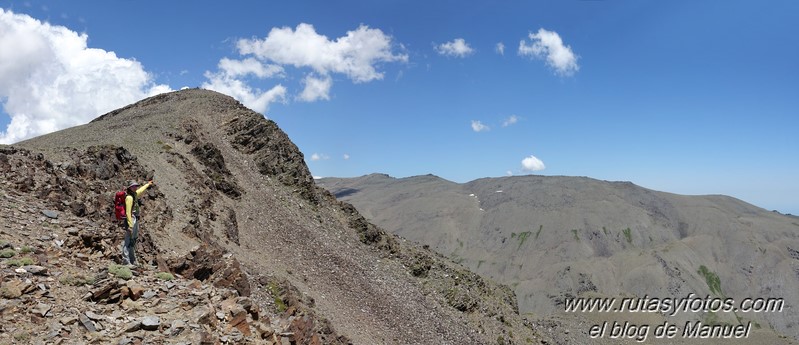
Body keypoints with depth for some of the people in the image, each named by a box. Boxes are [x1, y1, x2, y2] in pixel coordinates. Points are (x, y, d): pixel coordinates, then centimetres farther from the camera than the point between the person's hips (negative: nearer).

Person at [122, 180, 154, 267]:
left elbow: (140, 190, 38)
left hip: (135, 220, 10)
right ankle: (126, 261, -8)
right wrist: (130, 225, -22)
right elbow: (128, 212, -19)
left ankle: (133, 260, 25)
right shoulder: (129, 197, -15)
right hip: (130, 220, -10)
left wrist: (147, 184, 55)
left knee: (133, 241, 16)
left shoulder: (134, 195, 13)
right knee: (128, 241, -9)